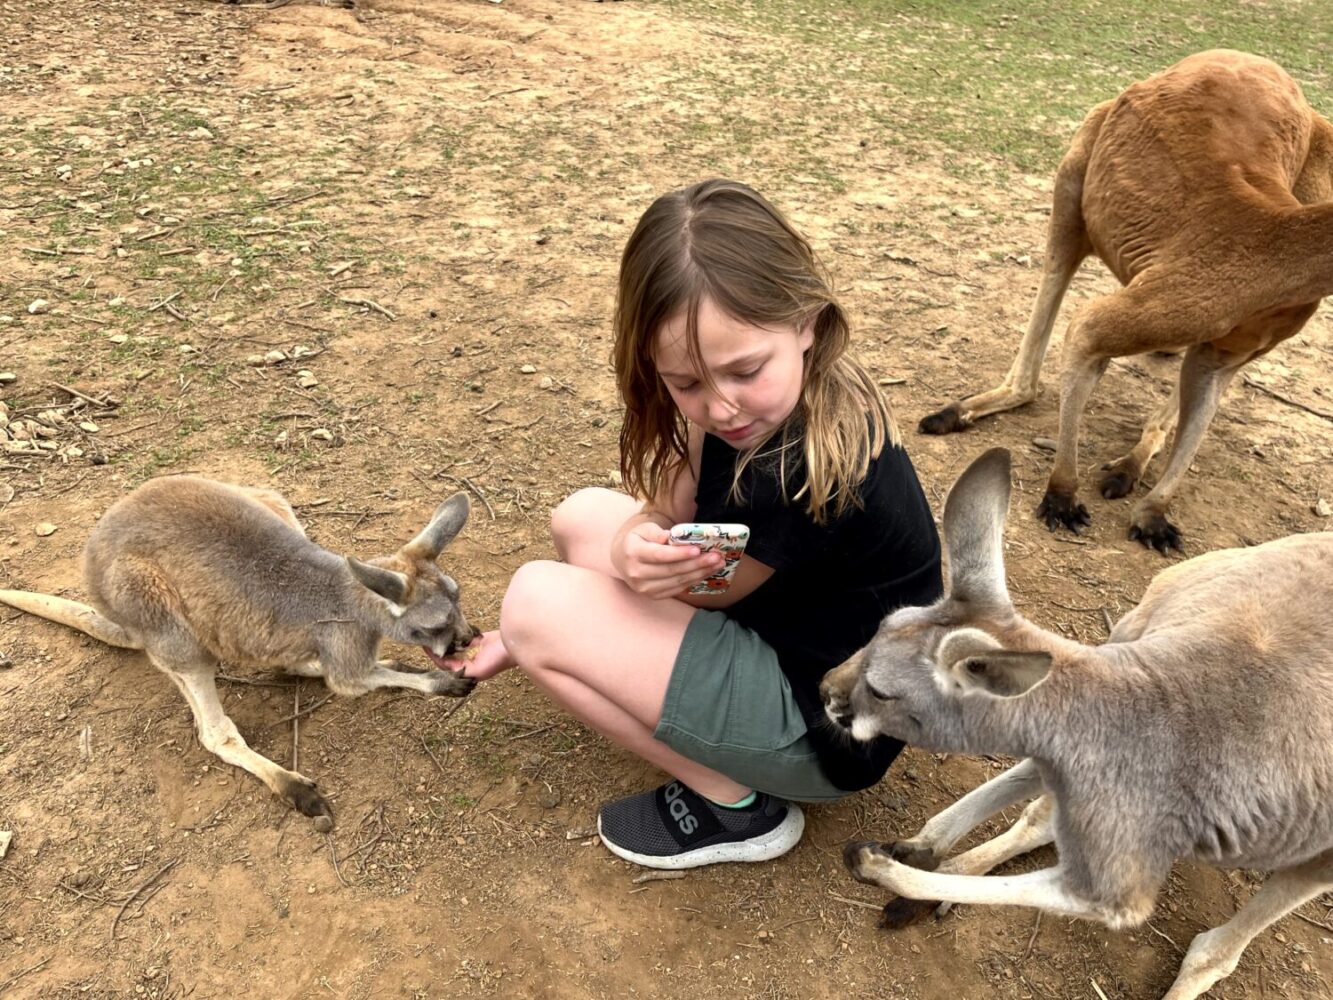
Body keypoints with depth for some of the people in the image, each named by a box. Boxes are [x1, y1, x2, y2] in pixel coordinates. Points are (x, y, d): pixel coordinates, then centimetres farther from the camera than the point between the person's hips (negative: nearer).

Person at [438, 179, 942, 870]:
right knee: (581, 516, 7)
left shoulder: (807, 471, -33)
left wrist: (522, 640, -8)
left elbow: (696, 592, -19)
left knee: (534, 602, -18)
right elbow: (670, 511, -4)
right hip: (780, 629, 9)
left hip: (826, 733, -9)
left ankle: (734, 805, -5)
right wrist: (635, 547, -30)